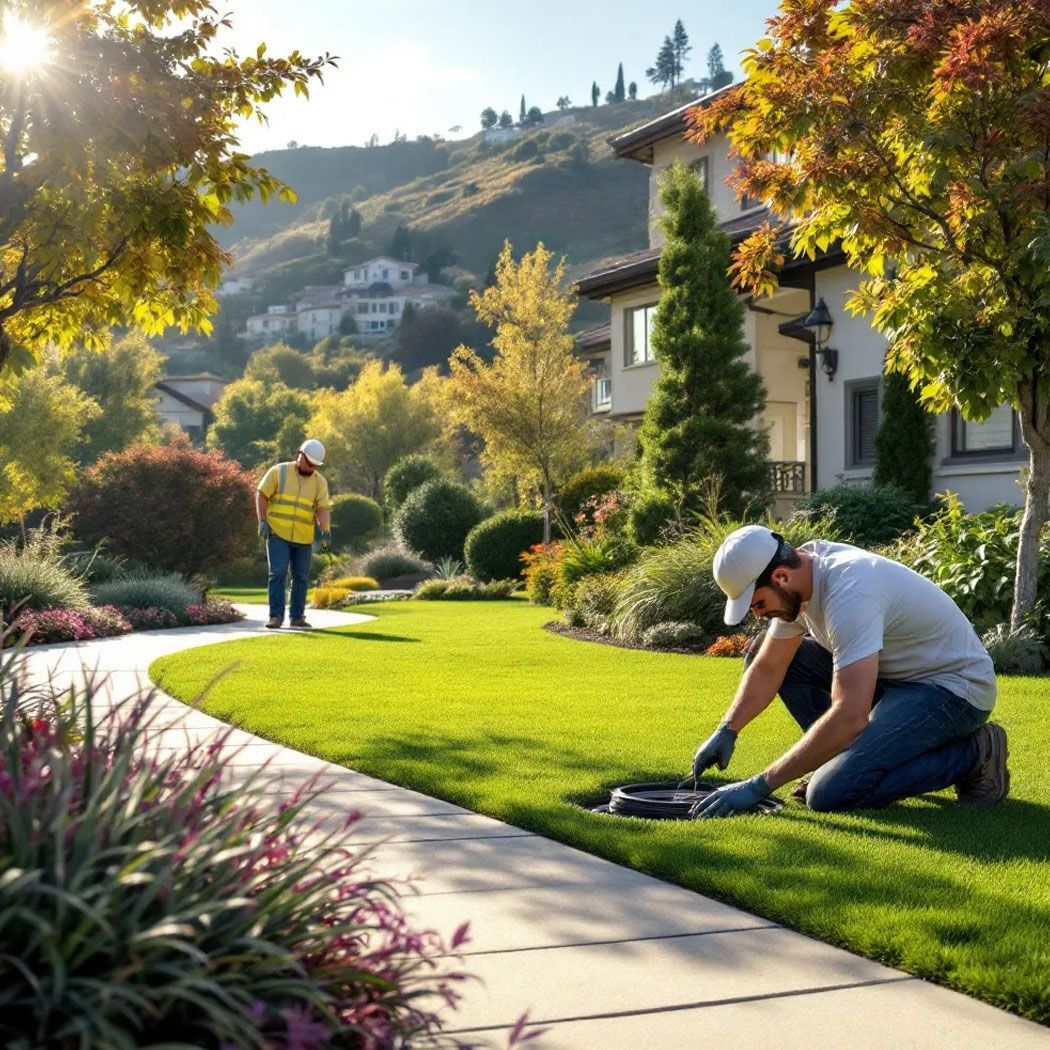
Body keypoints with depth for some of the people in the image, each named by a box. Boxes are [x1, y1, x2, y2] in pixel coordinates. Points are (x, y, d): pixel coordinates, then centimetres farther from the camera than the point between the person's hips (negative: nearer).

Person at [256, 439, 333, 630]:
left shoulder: (320, 482, 6)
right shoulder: (279, 472, -1)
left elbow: (323, 508, -4)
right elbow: (261, 495, 0)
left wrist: (326, 531, -19)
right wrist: (262, 521, -10)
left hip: (303, 538, 3)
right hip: (278, 534, -3)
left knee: (301, 577, 7)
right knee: (278, 573, -12)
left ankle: (297, 617, 16)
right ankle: (276, 616, -9)